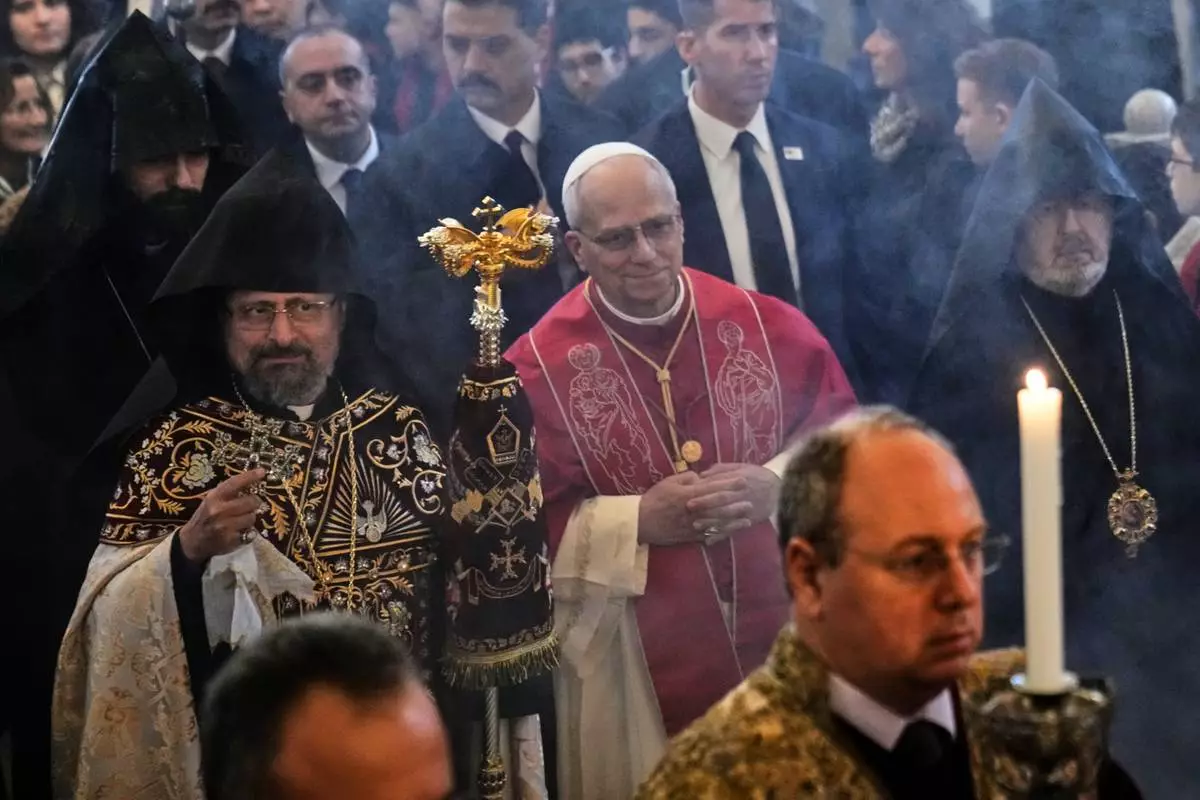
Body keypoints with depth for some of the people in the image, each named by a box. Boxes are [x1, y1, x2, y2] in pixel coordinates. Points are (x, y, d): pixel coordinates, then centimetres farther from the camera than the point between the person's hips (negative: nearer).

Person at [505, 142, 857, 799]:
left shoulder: (769, 326, -1)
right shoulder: (539, 367, -8)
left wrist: (776, 486, -14)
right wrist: (638, 521, -17)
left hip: (781, 624, 2)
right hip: (633, 659, -2)